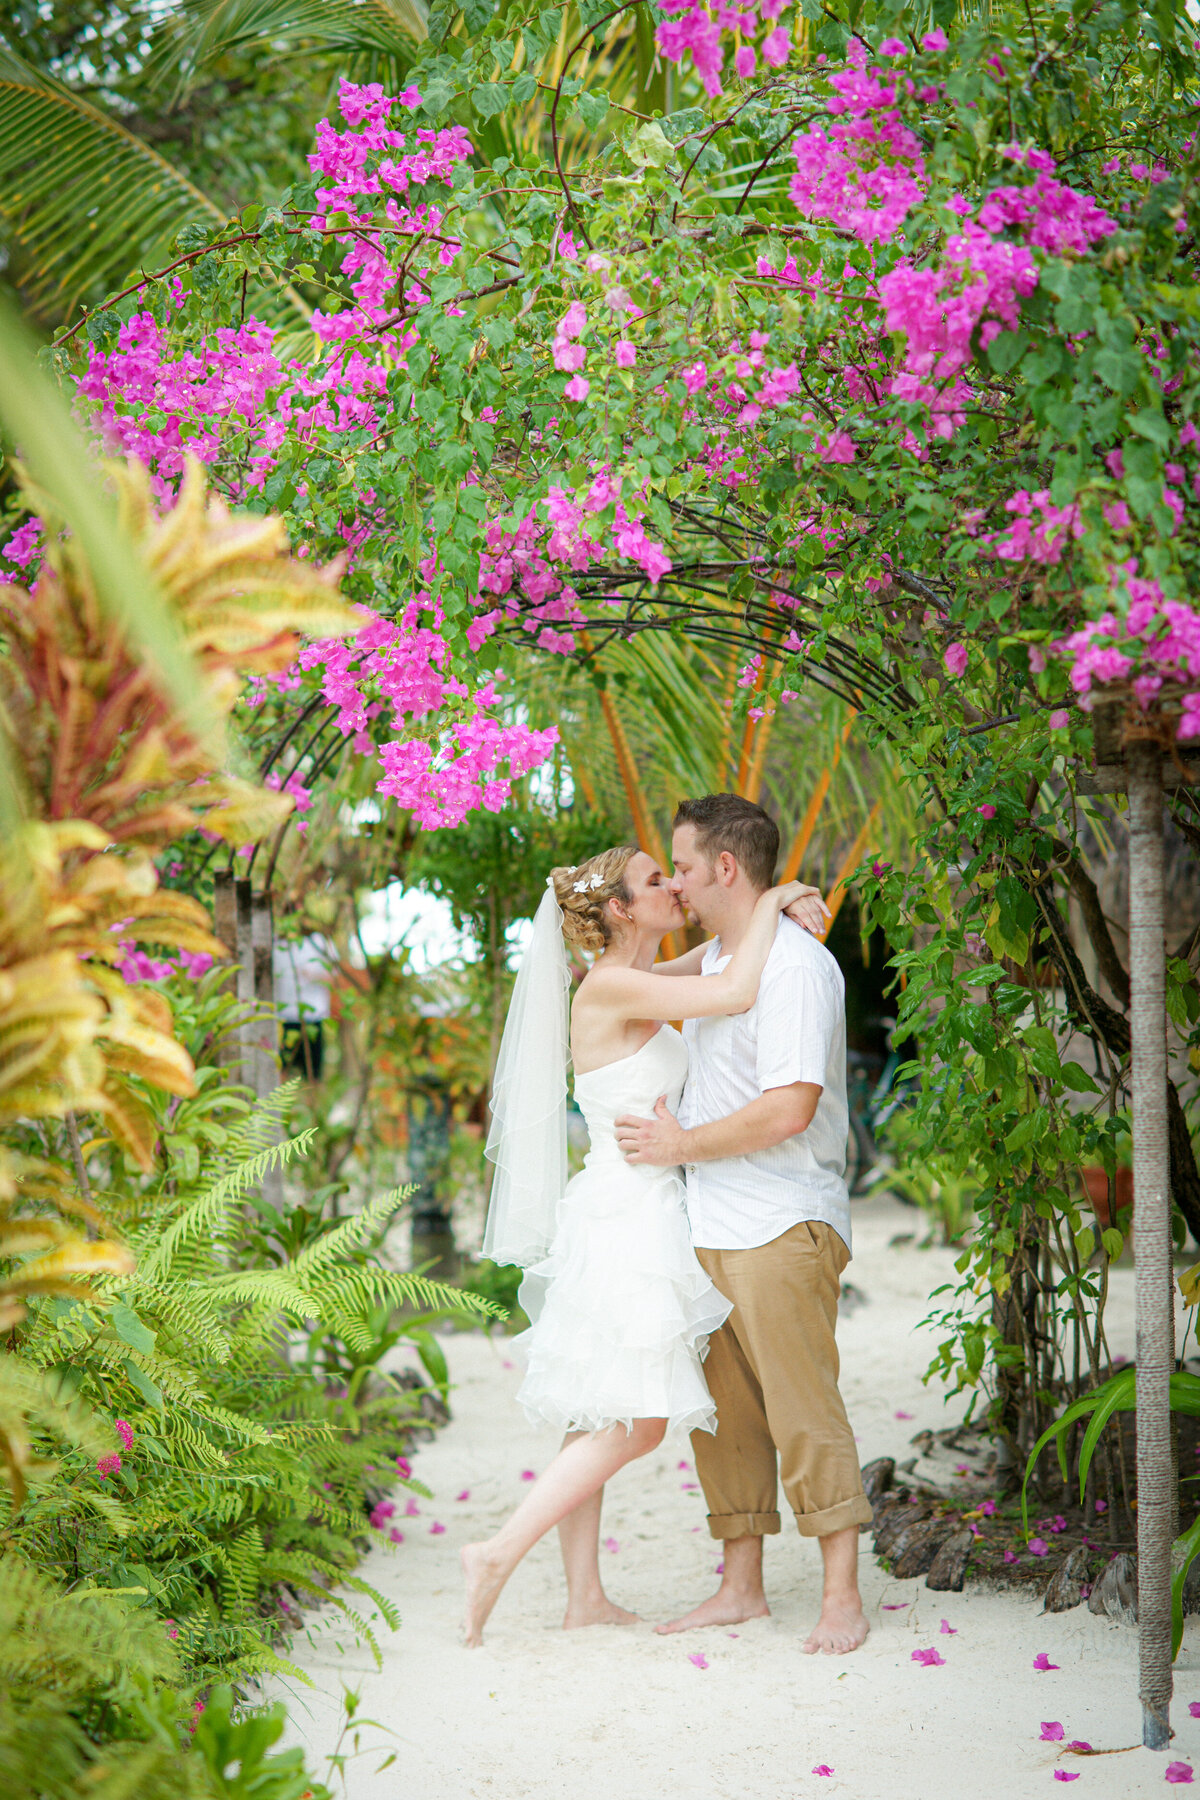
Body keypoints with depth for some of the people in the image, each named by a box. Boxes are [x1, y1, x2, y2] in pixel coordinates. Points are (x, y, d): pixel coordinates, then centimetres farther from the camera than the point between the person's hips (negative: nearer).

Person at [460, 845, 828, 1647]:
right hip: (626, 1218, -10)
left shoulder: (638, 984, 11)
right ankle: (500, 1552, -6)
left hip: (634, 1217, 10)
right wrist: (768, 905, -9)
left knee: (599, 1419, 11)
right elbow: (737, 993, -25)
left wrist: (776, 904, 5)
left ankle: (585, 1595, 16)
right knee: (638, 1422, -7)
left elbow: (722, 954, 25)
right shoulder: (611, 988, -16)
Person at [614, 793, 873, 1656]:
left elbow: (789, 1109, -22)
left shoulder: (795, 964, -14)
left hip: (783, 1228, -9)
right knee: (724, 1414, 10)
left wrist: (682, 1145, -13)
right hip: (711, 1228, 9)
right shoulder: (714, 961, 17)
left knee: (804, 1411, -7)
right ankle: (742, 1587, 18)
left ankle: (843, 1600, -1)